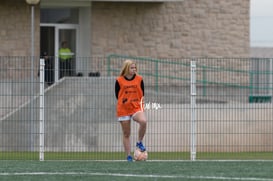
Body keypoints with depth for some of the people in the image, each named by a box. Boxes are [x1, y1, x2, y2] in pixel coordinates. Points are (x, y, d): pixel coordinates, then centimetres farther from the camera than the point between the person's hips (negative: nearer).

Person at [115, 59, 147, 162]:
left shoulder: (139, 79, 4)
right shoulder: (119, 80, -1)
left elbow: (142, 94, 9)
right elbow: (117, 96, 6)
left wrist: (140, 102, -3)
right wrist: (123, 101, -4)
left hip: (136, 107, 0)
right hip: (123, 109, 0)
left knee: (143, 121, -31)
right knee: (126, 134, 4)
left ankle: (139, 142, -9)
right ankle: (129, 156, 12)